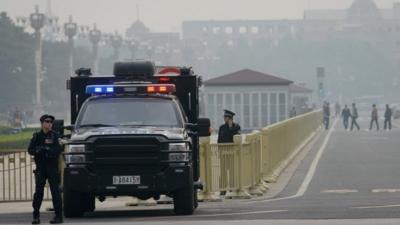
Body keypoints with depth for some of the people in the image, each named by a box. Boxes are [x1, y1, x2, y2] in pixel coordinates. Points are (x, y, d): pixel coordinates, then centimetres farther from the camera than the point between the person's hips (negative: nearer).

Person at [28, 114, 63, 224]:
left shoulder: (54, 136, 2)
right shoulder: (37, 136, 8)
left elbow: (58, 151, -6)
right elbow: (30, 150, 3)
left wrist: (48, 151, -22)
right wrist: (38, 150, -16)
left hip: (52, 167, -2)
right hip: (40, 167, 2)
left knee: (55, 191, -6)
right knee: (38, 191, 1)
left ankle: (58, 216, -5)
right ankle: (36, 216, 7)